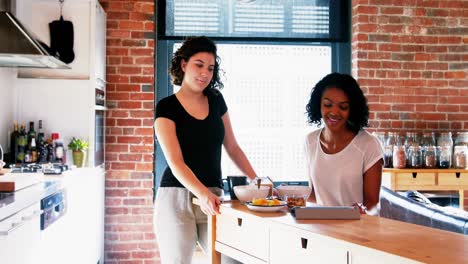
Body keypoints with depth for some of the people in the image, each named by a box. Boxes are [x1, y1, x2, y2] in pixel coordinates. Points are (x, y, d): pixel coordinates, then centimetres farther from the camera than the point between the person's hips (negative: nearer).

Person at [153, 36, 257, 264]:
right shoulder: (167, 107, -5)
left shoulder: (216, 101, 9)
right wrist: (203, 194, -31)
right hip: (177, 197, -3)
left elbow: (232, 148, 16)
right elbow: (175, 162, -15)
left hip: (213, 197, 4)